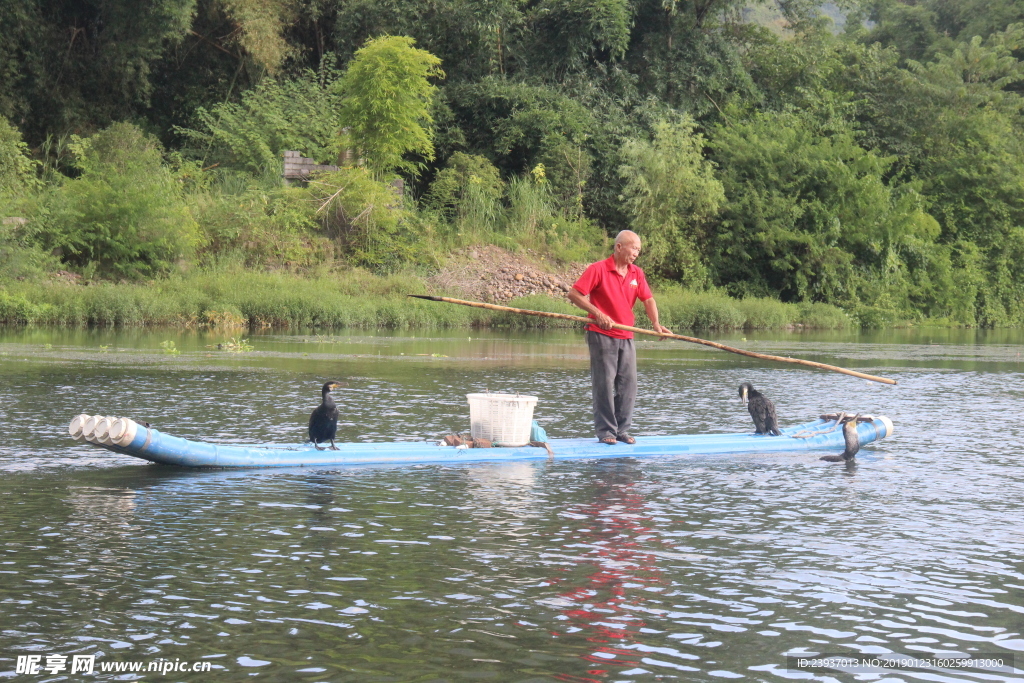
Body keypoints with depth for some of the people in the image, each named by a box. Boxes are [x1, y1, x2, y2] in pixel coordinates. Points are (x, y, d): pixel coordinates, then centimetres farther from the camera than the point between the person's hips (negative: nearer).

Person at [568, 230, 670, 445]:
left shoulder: (636, 274, 10)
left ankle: (622, 429, 13)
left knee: (628, 383, 4)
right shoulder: (598, 269, -7)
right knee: (604, 383, -3)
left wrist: (656, 323, -14)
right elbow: (574, 294, -10)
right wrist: (597, 313, -19)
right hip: (602, 335, -6)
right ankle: (605, 431, 3)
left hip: (626, 337, 6)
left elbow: (648, 299, 3)